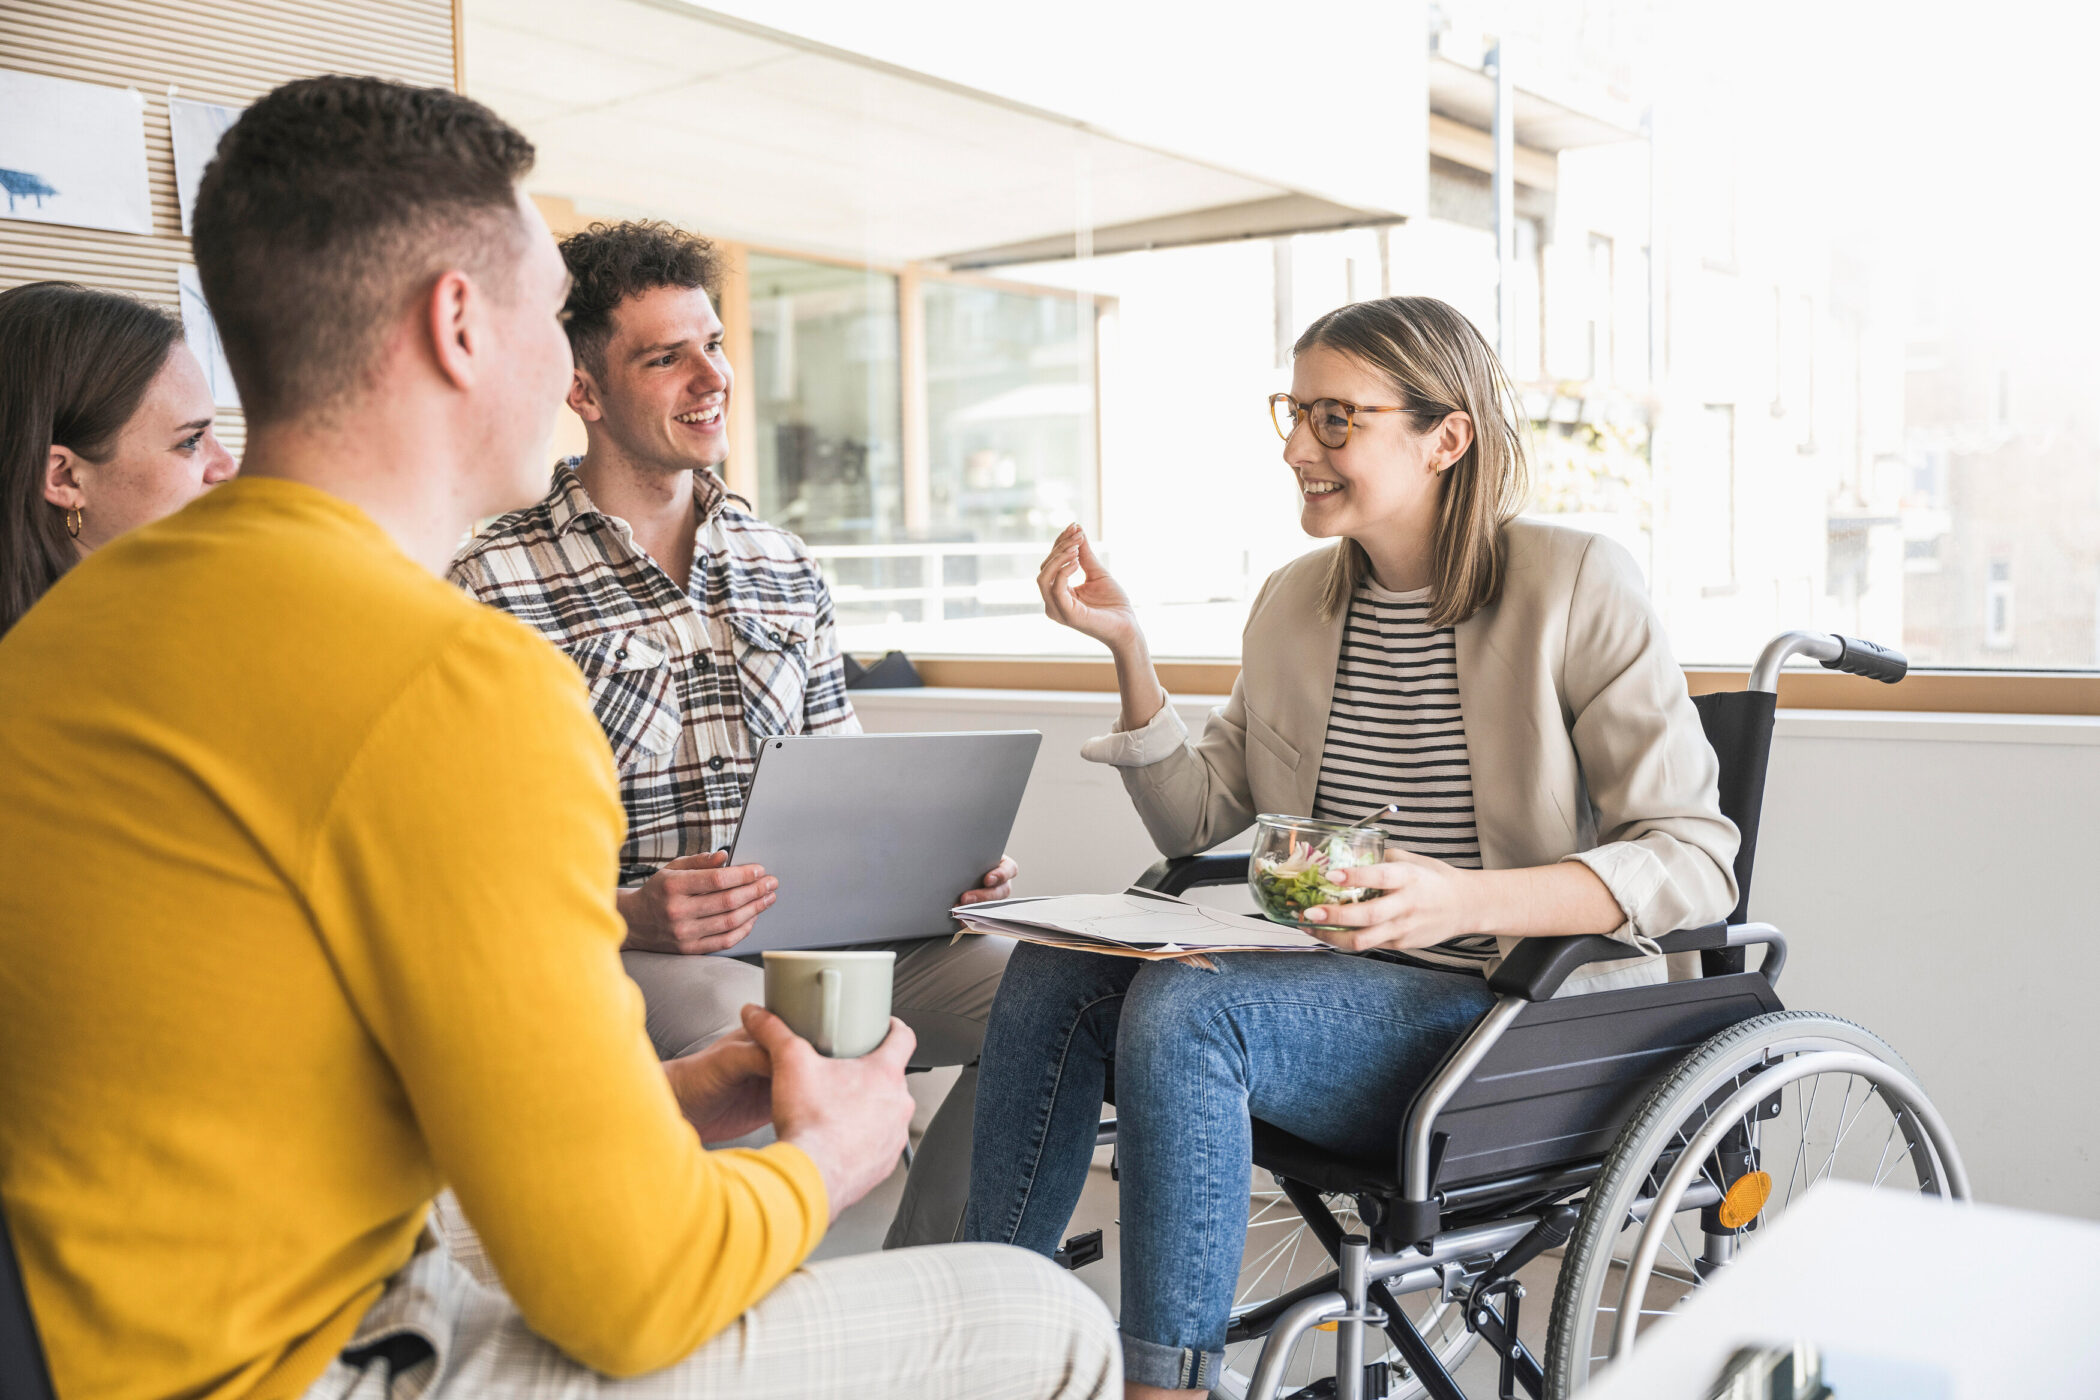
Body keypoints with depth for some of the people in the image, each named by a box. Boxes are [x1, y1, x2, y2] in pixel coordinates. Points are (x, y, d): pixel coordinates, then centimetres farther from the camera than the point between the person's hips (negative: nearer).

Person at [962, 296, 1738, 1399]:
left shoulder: (1575, 585, -9)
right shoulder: (1293, 603, 10)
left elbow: (1698, 858, -14)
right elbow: (1200, 822, 13)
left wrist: (1470, 902, -29)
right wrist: (1128, 649, 1)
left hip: (1527, 1017, -6)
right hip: (1343, 986, 7)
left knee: (1182, 1009, -28)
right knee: (1056, 970, -14)